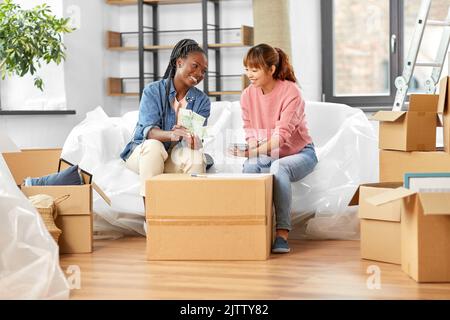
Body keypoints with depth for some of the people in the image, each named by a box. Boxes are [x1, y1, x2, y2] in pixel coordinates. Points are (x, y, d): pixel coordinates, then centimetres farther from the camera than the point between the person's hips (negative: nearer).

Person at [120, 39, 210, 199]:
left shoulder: (202, 101, 3)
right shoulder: (153, 91, -6)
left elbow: (196, 136, -11)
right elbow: (149, 130, -20)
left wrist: (189, 136, -38)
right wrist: (171, 135, -44)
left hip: (177, 158, 2)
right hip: (143, 153, -2)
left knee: (194, 153, -30)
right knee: (154, 146, -35)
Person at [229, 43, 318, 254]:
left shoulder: (290, 92, -18)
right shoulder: (248, 95, -1)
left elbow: (282, 134, -27)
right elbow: (250, 133, 1)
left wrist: (254, 151, -41)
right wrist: (246, 149, -23)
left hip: (299, 153, -4)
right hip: (265, 155, 4)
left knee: (278, 167, -38)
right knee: (250, 168, -32)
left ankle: (282, 233, -35)